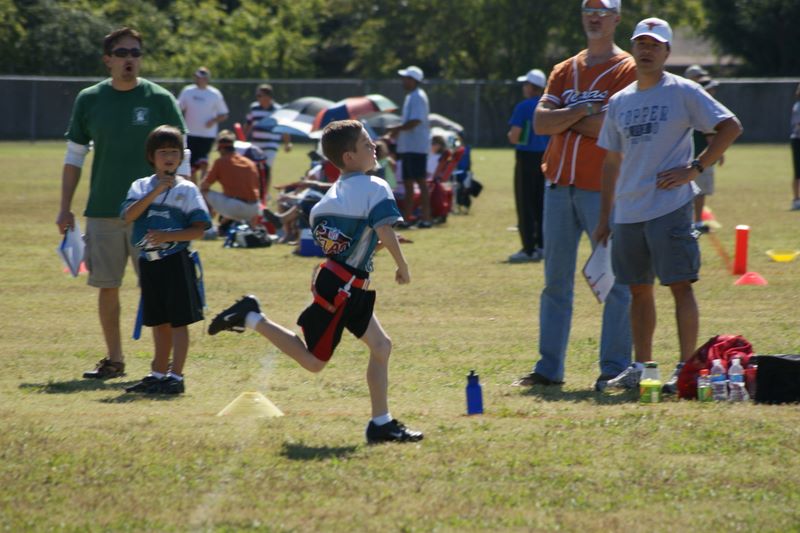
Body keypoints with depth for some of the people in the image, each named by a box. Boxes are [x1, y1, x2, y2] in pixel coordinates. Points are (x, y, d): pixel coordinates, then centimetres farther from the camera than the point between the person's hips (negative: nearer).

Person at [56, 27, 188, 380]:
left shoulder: (160, 100, -1)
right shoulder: (89, 100, 5)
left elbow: (179, 158, 0)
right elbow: (74, 155, 11)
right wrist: (65, 208, 6)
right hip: (102, 212, 3)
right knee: (107, 286, 7)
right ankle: (114, 360, 18)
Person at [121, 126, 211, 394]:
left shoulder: (187, 190, -2)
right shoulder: (141, 187, 7)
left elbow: (199, 229, -8)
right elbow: (128, 216, -10)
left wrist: (167, 236, -19)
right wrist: (155, 192, -17)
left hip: (176, 261, -4)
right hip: (149, 262, 4)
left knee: (178, 321, -4)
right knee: (159, 323, 14)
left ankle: (176, 376, -2)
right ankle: (158, 374, 23)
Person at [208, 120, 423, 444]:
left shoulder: (336, 191, 15)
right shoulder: (375, 187, -11)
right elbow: (385, 231, -24)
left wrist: (378, 244, 22)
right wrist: (402, 266, -9)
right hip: (341, 288, -9)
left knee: (381, 346, 10)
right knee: (314, 361, -3)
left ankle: (381, 424, 9)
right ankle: (252, 319, -1)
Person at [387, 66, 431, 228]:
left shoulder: (418, 97, -14)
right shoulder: (410, 97, 18)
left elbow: (415, 121, -22)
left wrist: (396, 128, -14)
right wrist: (398, 130, 12)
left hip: (416, 146, -11)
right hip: (407, 146, 11)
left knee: (420, 181, -9)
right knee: (407, 183, 11)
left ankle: (426, 218, -9)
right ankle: (406, 219, 14)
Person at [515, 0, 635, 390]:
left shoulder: (628, 70, -1)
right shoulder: (564, 72, 16)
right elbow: (540, 122, 4)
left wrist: (565, 120, -5)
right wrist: (584, 112, -10)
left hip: (603, 190, -6)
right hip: (559, 185, 6)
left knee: (615, 282, -4)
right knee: (556, 281, 8)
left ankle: (614, 368, 0)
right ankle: (549, 368, 12)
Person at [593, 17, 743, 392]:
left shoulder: (683, 92, -2)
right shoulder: (620, 102, 14)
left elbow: (730, 127, -6)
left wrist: (695, 168, -11)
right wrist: (605, 216, 16)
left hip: (669, 207, -6)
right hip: (628, 213, 6)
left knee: (679, 285, -8)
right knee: (638, 289, 11)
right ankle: (640, 368, 18)